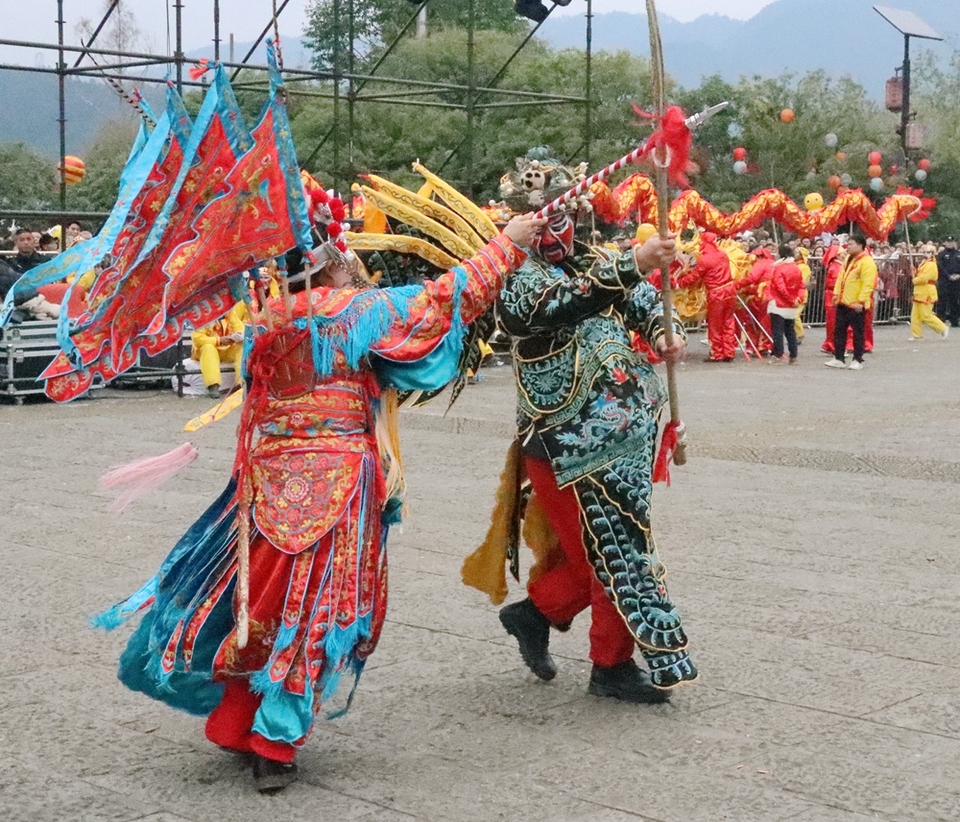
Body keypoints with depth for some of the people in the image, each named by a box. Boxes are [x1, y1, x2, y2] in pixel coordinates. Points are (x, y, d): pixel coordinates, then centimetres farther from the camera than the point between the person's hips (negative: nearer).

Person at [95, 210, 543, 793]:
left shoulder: (270, 322, 10)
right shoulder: (362, 309, -5)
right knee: (317, 606, 1)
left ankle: (234, 721, 25)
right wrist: (509, 244, 4)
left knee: (264, 599, 15)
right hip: (336, 480, -5)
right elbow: (445, 298, -4)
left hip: (269, 477, 5)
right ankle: (275, 745, 4)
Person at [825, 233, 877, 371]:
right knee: (839, 330, 10)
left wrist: (861, 301, -23)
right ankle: (839, 358, 16)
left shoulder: (867, 262, -16)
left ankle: (857, 360, 8)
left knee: (857, 332, 1)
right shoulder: (848, 259, 13)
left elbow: (868, 284, -21)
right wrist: (836, 293, 13)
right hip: (843, 302, 9)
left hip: (856, 305, -9)